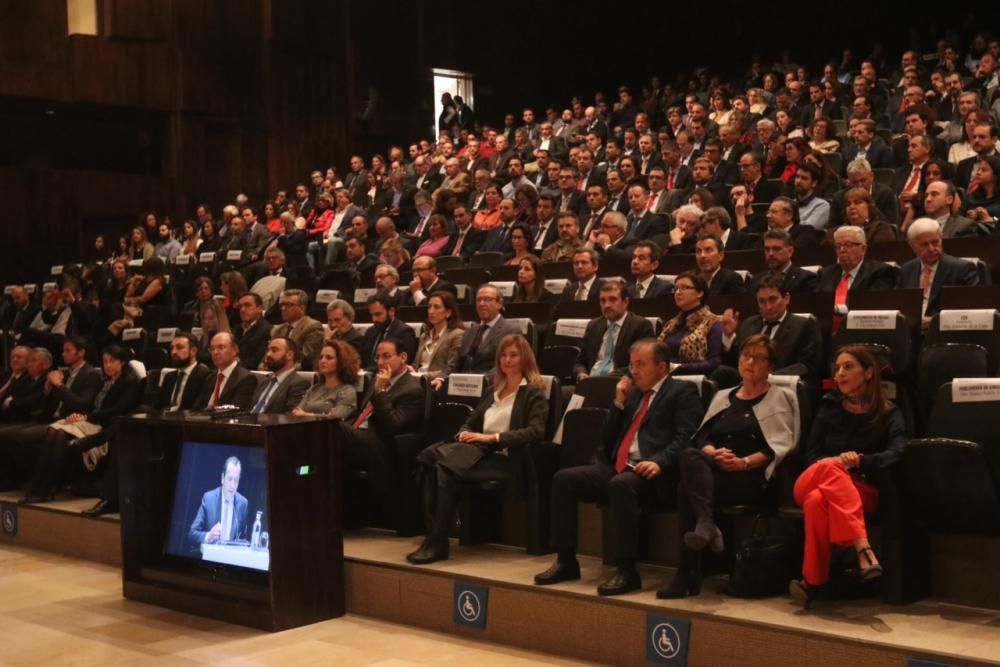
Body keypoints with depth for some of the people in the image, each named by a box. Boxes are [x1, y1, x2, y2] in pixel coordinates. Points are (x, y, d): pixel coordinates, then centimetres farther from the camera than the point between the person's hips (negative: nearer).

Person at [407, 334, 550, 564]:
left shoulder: (534, 392, 5)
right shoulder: (494, 390, 27)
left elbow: (536, 432, -10)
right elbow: (471, 422, 28)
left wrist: (493, 437, -16)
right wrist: (465, 434, 2)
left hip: (505, 458, -6)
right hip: (479, 451, 6)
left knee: (446, 468, -33)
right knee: (431, 456, -28)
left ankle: (437, 543, -28)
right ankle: (433, 535, -32)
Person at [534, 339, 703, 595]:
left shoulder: (682, 391, 4)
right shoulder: (634, 393, 26)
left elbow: (685, 437, -11)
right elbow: (608, 440, 22)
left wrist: (659, 462, -27)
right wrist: (619, 402, 12)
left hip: (652, 474, -7)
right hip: (616, 467, 8)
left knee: (621, 485, -38)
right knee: (564, 478, -10)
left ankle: (627, 570, -29)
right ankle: (566, 562, -7)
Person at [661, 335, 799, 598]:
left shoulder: (782, 398, 12)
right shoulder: (722, 396, 26)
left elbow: (781, 446, -1)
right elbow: (701, 438, 14)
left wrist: (745, 462, -15)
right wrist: (714, 453, -10)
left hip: (752, 478, -4)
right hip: (714, 471, 4)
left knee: (687, 487, -31)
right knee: (689, 455, -33)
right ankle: (706, 525, -42)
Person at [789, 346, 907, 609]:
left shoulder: (888, 414, 11)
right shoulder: (829, 407, 18)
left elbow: (896, 454, -7)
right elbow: (812, 456, 10)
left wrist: (860, 461, -22)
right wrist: (838, 462, -10)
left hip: (863, 490, -2)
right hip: (810, 484, 2)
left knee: (818, 500, -38)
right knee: (830, 468, -38)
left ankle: (812, 581, -40)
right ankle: (863, 548, -49)